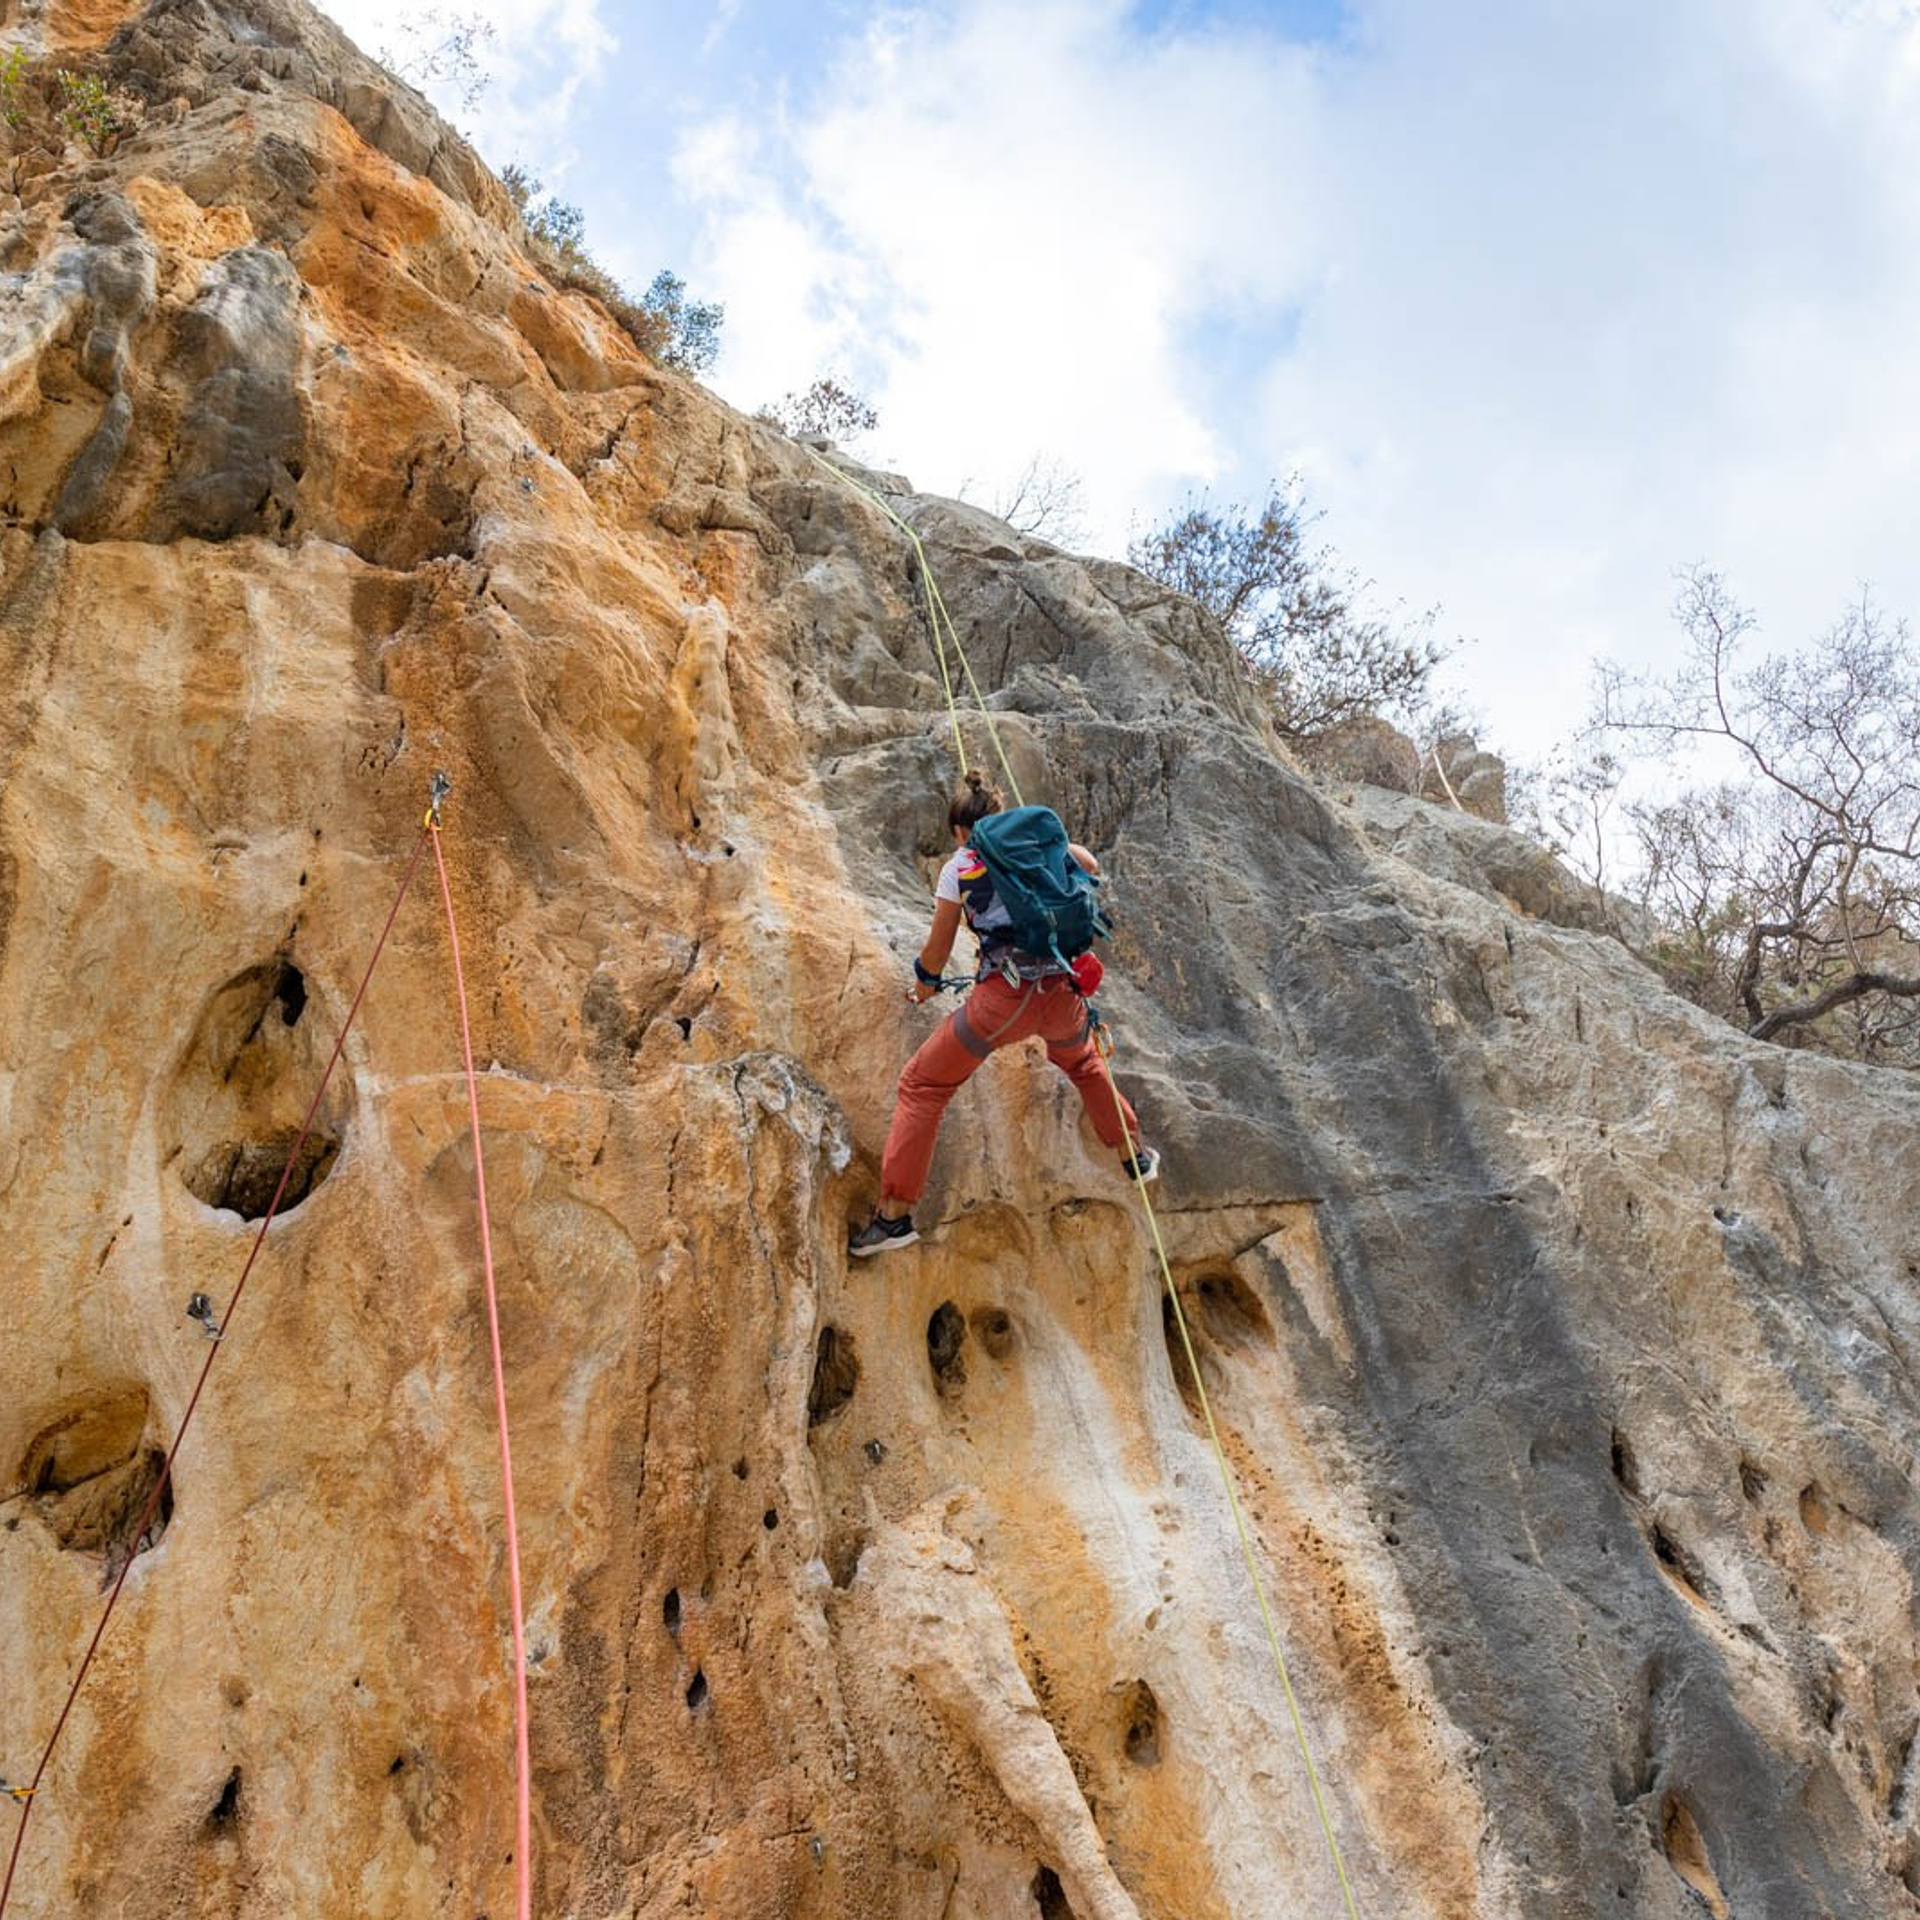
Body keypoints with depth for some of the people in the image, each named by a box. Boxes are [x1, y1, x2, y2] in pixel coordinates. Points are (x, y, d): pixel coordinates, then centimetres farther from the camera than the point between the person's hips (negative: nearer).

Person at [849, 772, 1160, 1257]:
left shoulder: (958, 868, 8)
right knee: (1082, 1062, 38)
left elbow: (936, 954, 15)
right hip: (1062, 991, 4)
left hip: (1004, 997, -4)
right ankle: (1135, 1157, 48)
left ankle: (895, 1215, 1)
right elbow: (1090, 867, 34)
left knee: (921, 1085, 8)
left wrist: (924, 984, 36)